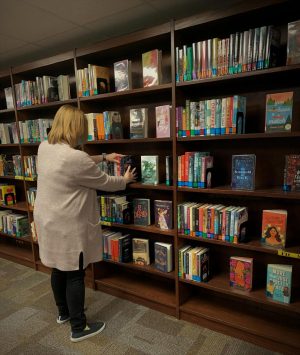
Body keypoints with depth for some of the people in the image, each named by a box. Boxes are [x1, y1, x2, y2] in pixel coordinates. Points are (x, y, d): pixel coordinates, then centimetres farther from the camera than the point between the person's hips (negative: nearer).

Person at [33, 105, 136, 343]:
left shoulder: (45, 147, 1)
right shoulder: (75, 158, -26)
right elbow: (105, 182, -12)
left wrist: (104, 157, 20)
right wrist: (125, 180, 7)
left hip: (49, 221, 9)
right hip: (68, 227, -9)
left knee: (59, 268, 22)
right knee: (75, 276, 6)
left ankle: (64, 312, 42)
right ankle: (79, 328, 23)